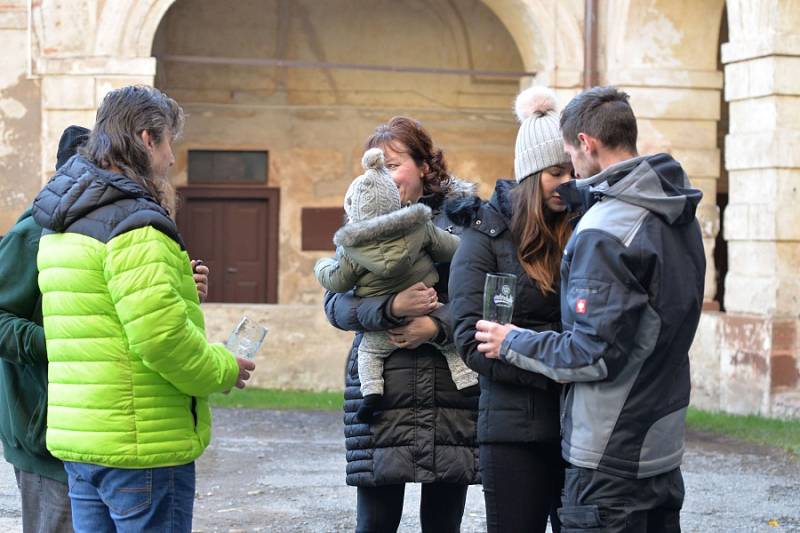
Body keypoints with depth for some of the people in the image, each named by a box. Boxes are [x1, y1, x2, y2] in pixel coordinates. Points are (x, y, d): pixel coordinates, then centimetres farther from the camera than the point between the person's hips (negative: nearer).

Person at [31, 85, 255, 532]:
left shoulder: (59, 227, 15)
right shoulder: (137, 226, -16)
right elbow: (162, 334, -23)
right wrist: (224, 371, -7)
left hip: (76, 437, 9)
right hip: (142, 444, -9)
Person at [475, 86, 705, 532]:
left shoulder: (604, 231, -20)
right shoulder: (681, 217, 7)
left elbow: (594, 353, -22)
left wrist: (512, 343, -7)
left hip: (611, 458, -9)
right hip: (665, 446, 9)